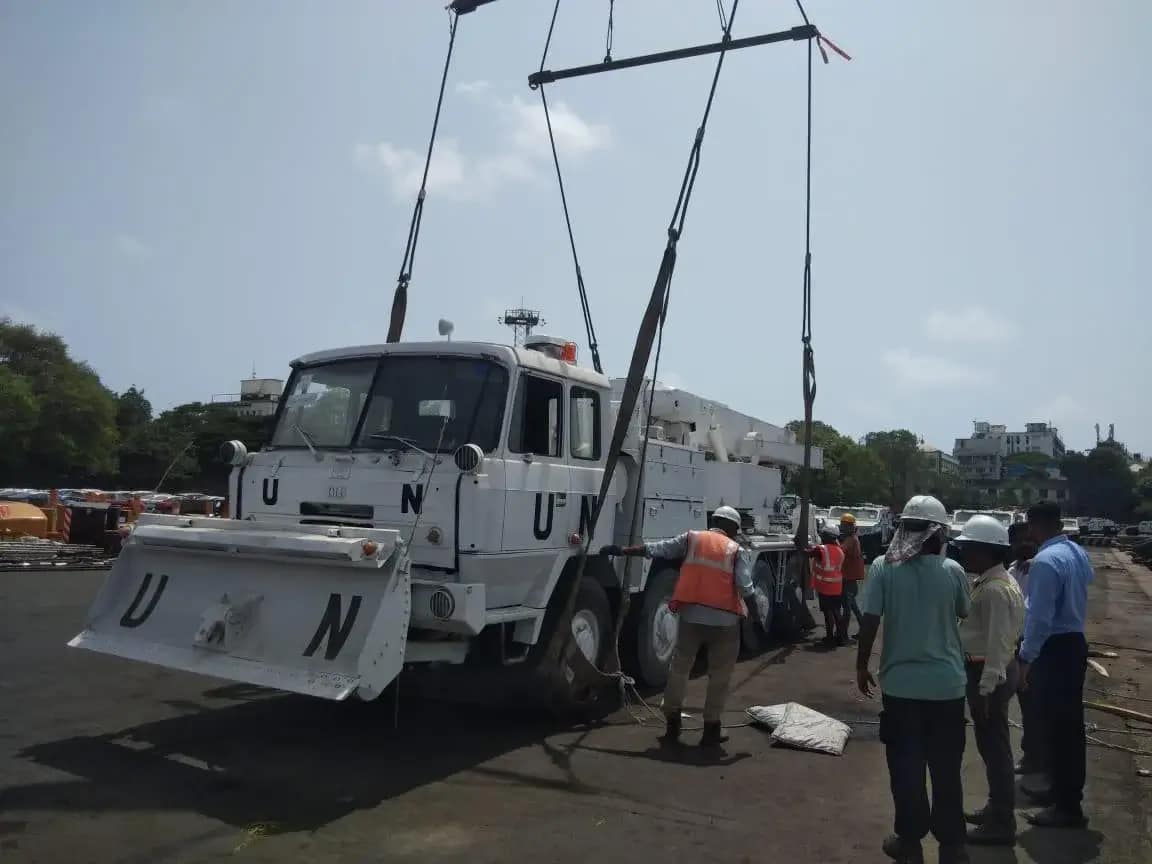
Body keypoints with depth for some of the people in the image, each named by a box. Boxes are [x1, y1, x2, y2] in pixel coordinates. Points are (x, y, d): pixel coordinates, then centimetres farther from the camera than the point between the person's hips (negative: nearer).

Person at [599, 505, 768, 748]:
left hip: (691, 615, 2)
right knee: (719, 675, 12)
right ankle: (711, 729, 17)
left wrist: (622, 550, 10)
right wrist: (759, 606, 12)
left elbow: (656, 549, 5)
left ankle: (672, 726, 20)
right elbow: (745, 586, -6)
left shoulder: (692, 538, 8)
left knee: (679, 669, 15)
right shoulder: (737, 550, 4)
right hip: (724, 619, -1)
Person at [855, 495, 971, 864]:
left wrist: (861, 666, 3)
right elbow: (964, 613, 11)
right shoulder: (953, 570, -7)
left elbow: (870, 622, -10)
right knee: (946, 768, 15)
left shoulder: (883, 567, -11)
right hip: (947, 683, 1)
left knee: (906, 767, 12)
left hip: (900, 683, -1)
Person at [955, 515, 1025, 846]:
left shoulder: (995, 590, -23)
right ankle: (997, 809, 34)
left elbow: (997, 643, -24)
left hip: (988, 675, -10)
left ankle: (1002, 824, 12)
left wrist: (986, 688, -22)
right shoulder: (994, 582, 10)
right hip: (988, 671, 10)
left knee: (994, 747, 1)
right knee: (992, 745, 20)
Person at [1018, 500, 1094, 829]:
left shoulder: (1045, 561, -23)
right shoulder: (1078, 552, 6)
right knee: (1069, 722, 18)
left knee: (1055, 725, -1)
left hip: (1054, 649, -10)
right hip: (1075, 642, 10)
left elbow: (1039, 617, -25)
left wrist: (1026, 658, -17)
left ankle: (1067, 807, 6)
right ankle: (1064, 790, 31)